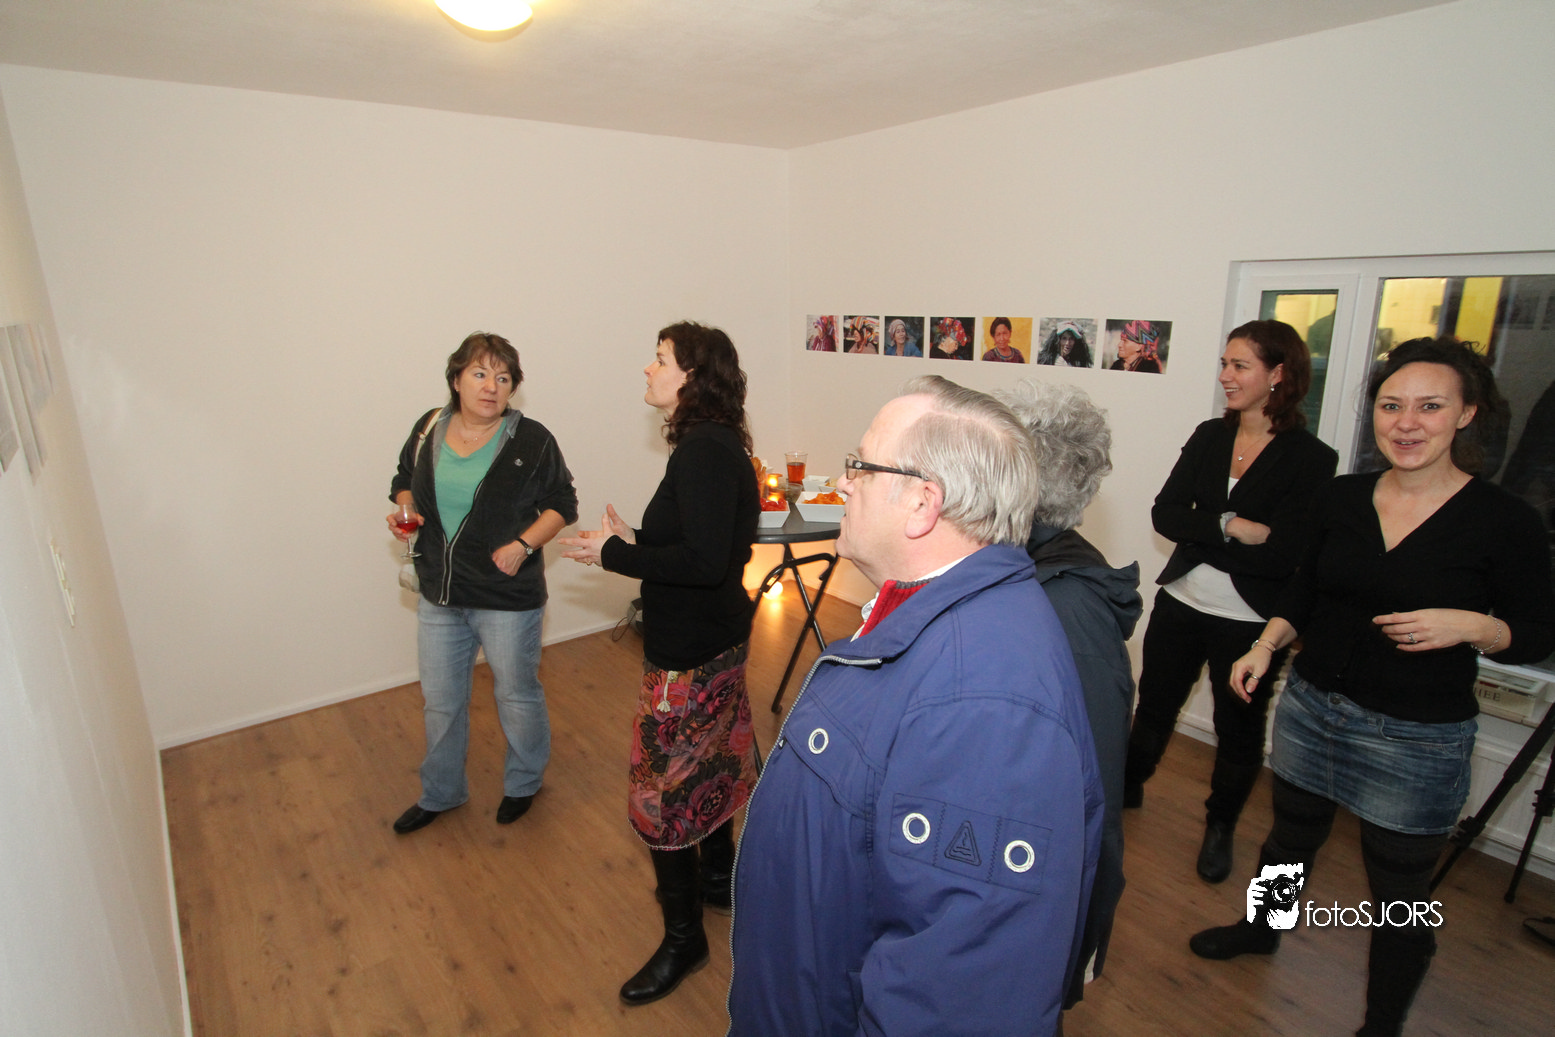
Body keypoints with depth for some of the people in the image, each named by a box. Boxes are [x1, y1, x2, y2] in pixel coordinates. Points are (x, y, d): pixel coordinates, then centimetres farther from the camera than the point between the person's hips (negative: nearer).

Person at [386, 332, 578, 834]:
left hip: (508, 599, -4)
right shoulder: (428, 430, 1)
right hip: (438, 595, 5)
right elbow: (405, 482, 17)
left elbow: (562, 504, -6)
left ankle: (523, 783, 40)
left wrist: (524, 544, -20)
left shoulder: (531, 440, -11)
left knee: (517, 694, 13)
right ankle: (440, 793, 42)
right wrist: (404, 509, -5)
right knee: (440, 701, 19)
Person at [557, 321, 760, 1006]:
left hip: (689, 654, -10)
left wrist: (615, 554, -19)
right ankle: (717, 878, 47)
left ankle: (683, 937, 26)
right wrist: (636, 543, 3)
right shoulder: (714, 443, 6)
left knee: (662, 793, 6)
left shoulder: (705, 449, -23)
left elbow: (704, 561, -29)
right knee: (708, 765, 25)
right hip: (715, 639, 10)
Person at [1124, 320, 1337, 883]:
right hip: (1181, 605, 4)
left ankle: (1220, 826, 39)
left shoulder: (1311, 459, -11)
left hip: (1250, 622, -3)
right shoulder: (1208, 437, 2)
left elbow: (1283, 554, -19)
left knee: (1239, 731, 15)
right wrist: (1229, 527, -20)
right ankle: (1127, 788, 42)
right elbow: (1164, 514, -7)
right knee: (1154, 707, 18)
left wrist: (1201, 537, -14)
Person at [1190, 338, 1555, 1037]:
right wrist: (1265, 645, -1)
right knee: (1291, 836, 25)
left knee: (1400, 895, 13)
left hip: (1417, 739, -4)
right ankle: (1261, 929, 53)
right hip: (1311, 707, 4)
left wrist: (1467, 625, -25)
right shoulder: (1341, 498, -2)